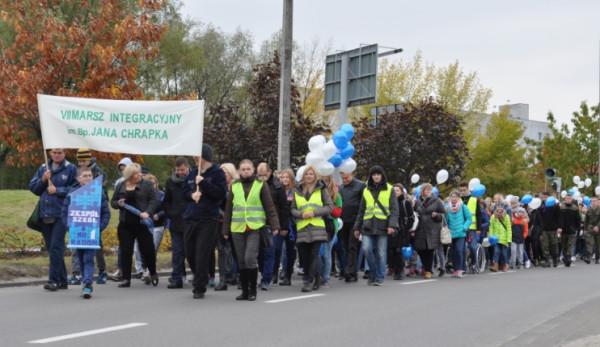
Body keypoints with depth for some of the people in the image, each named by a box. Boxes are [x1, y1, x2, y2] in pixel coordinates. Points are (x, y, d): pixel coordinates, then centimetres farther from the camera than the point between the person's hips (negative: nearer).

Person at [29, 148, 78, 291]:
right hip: (44, 214, 6)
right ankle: (62, 280, 19)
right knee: (51, 248, 10)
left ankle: (54, 280, -9)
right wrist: (43, 180, -5)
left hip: (61, 214, -6)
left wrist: (57, 190, -12)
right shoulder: (43, 168, 14)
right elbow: (32, 187, 12)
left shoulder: (71, 169, -1)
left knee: (56, 247, -12)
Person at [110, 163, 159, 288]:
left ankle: (153, 274, 25)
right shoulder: (120, 186, 10)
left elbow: (154, 200, -4)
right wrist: (118, 203, -7)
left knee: (147, 249, 1)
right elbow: (113, 202, 16)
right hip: (125, 224, 3)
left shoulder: (147, 184, 1)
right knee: (126, 251, 2)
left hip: (142, 223, -2)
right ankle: (126, 279, 9)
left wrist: (147, 212, -20)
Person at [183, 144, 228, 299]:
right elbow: (185, 192, 19)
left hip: (208, 220, -6)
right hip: (190, 219, 6)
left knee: (202, 255, -7)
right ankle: (200, 279, 31)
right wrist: (191, 194, -3)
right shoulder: (193, 173, 15)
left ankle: (200, 288, 1)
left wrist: (203, 183, -16)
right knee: (189, 253, 10)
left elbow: (221, 193, -13)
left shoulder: (217, 173, -2)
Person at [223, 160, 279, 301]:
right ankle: (245, 291, 16)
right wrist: (225, 230, 11)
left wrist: (274, 225, -9)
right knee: (241, 261, 7)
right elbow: (228, 209, 14)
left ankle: (253, 290, -1)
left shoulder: (261, 185, 3)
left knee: (250, 258, -14)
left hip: (255, 228, -4)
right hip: (237, 229, 4)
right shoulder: (234, 186, 12)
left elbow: (269, 207, 0)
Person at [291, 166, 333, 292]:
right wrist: (301, 214, -8)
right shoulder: (297, 191, 14)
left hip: (317, 228, -3)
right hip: (302, 228, 3)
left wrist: (315, 212, -9)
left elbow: (330, 206, 2)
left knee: (314, 255, -11)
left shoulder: (321, 189, 7)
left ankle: (309, 281, -10)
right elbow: (293, 209, 13)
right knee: (305, 256, 2)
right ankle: (315, 281, 16)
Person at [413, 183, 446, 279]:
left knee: (430, 250, -6)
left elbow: (444, 214, 4)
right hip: (420, 230, 3)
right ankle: (426, 267, 27)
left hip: (433, 231, -3)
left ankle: (428, 270, 8)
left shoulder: (437, 201, 4)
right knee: (420, 250, 2)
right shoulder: (418, 202, 14)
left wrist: (436, 215, -14)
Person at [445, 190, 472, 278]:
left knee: (459, 250, -15)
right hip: (451, 234, 3)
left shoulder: (463, 207, -2)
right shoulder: (447, 208, 3)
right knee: (454, 251, 8)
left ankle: (459, 270, -10)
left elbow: (469, 219, 1)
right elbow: (445, 220, 6)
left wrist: (464, 227, -9)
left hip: (461, 233, -3)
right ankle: (456, 269, 19)